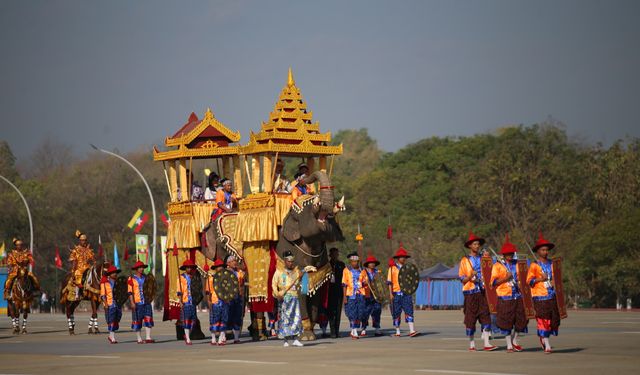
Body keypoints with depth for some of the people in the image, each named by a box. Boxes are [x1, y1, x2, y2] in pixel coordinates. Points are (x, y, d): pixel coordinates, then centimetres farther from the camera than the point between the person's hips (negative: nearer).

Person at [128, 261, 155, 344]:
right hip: (137, 303, -4)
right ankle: (139, 339, 8)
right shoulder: (131, 279, -3)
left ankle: (148, 338, -9)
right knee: (137, 321, 2)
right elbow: (130, 292, -7)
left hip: (146, 302, 4)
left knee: (148, 319, -7)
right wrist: (132, 302, -14)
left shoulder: (145, 278, 13)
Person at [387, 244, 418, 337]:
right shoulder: (392, 268, 3)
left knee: (409, 310, -10)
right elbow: (389, 282, 1)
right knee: (396, 313, 4)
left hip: (406, 293, 2)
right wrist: (390, 294, -7)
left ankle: (412, 330, -18)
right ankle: (397, 332, 13)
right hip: (396, 293, -2)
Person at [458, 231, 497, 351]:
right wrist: (470, 277, -18)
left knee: (485, 317, -6)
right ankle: (471, 343, 12)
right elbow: (462, 278, 1)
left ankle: (487, 343, -7)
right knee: (470, 319, 2)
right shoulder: (465, 260, 4)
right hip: (470, 292, -2)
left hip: (483, 291, 2)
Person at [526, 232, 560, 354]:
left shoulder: (552, 264, 12)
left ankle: (543, 337, 28)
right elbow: (529, 280, -7)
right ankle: (547, 345, 0)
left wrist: (554, 282, 3)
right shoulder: (534, 265, -3)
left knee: (554, 319, 3)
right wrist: (540, 279, -18)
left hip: (552, 295, 5)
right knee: (543, 320, -7)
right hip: (540, 296, -5)